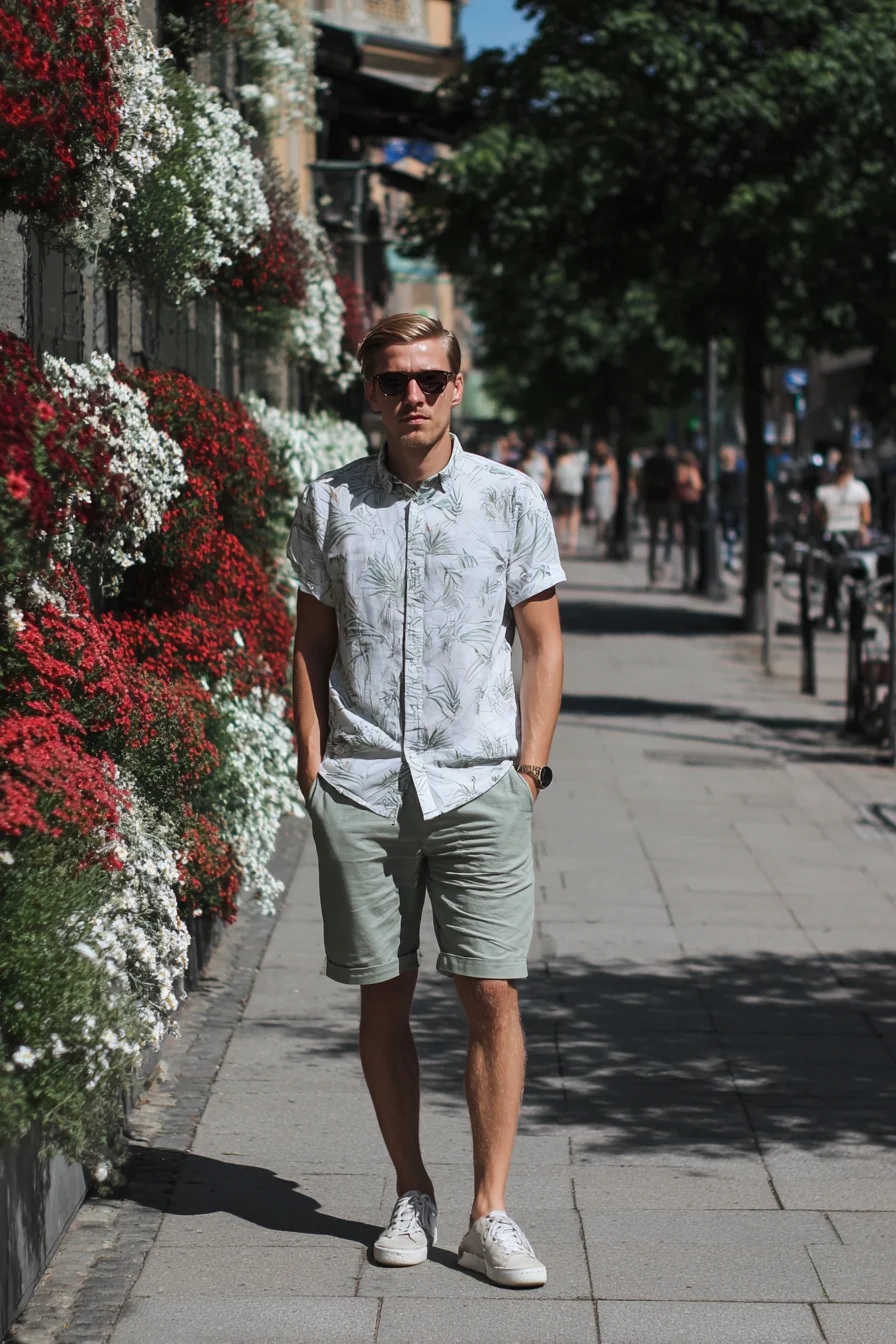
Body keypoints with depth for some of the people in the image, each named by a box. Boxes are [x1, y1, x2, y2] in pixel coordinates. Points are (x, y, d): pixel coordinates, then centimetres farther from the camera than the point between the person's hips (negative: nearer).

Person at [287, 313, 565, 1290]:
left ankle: (489, 1216, 1)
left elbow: (542, 642, 8)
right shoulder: (329, 503, 7)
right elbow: (312, 641, 12)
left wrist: (528, 769, 0)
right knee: (383, 993, 5)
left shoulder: (510, 498, 3)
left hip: (479, 782, -1)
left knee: (491, 992, -6)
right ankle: (411, 1192, 20)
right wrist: (312, 768, 4)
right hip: (359, 787, 1)